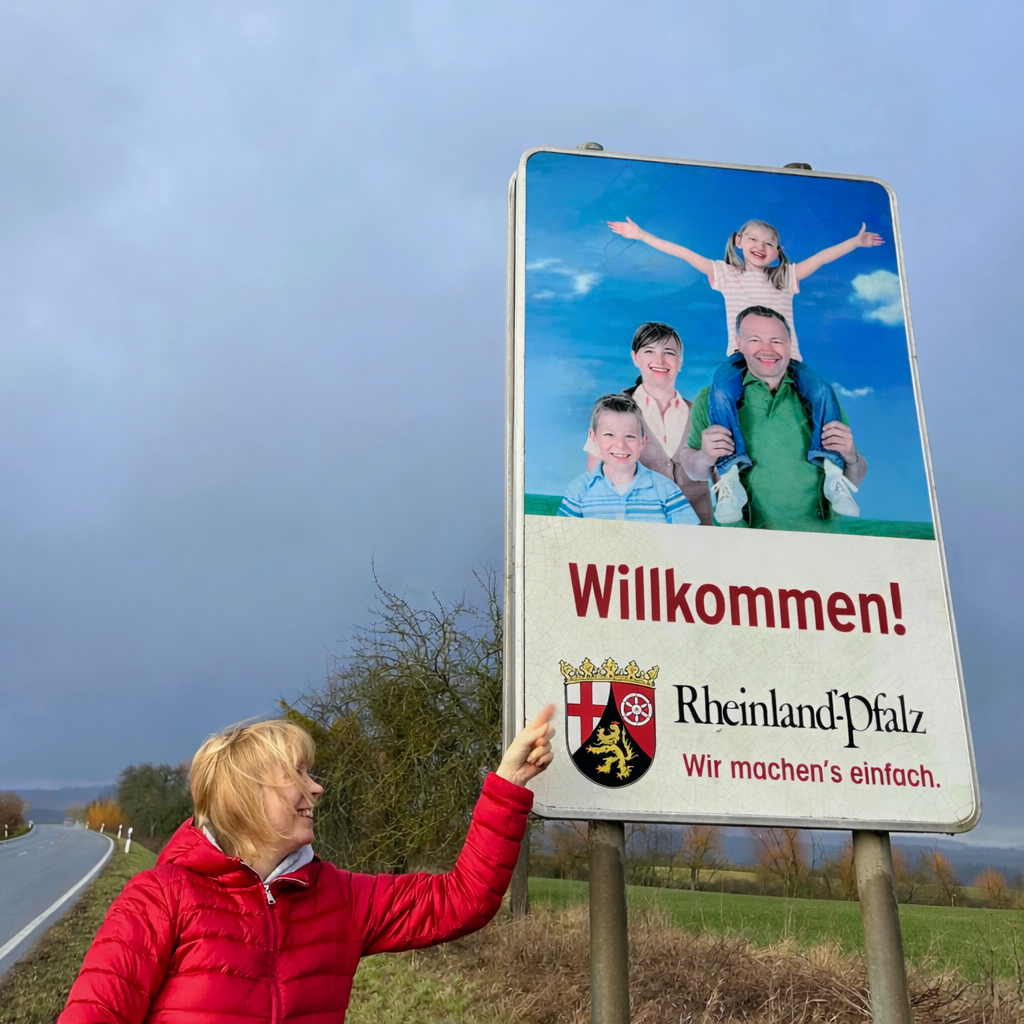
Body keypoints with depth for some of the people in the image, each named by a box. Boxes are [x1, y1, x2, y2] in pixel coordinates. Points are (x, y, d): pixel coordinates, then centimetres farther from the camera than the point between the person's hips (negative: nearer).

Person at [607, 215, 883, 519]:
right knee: (721, 391, -37)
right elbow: (683, 253, 16)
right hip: (741, 357, -2)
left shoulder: (786, 276, 23)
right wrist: (641, 235, 15)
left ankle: (832, 468, -25)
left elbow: (822, 256, 25)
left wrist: (856, 241, 19)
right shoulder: (726, 274, 19)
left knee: (822, 391, -26)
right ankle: (730, 474, -43)